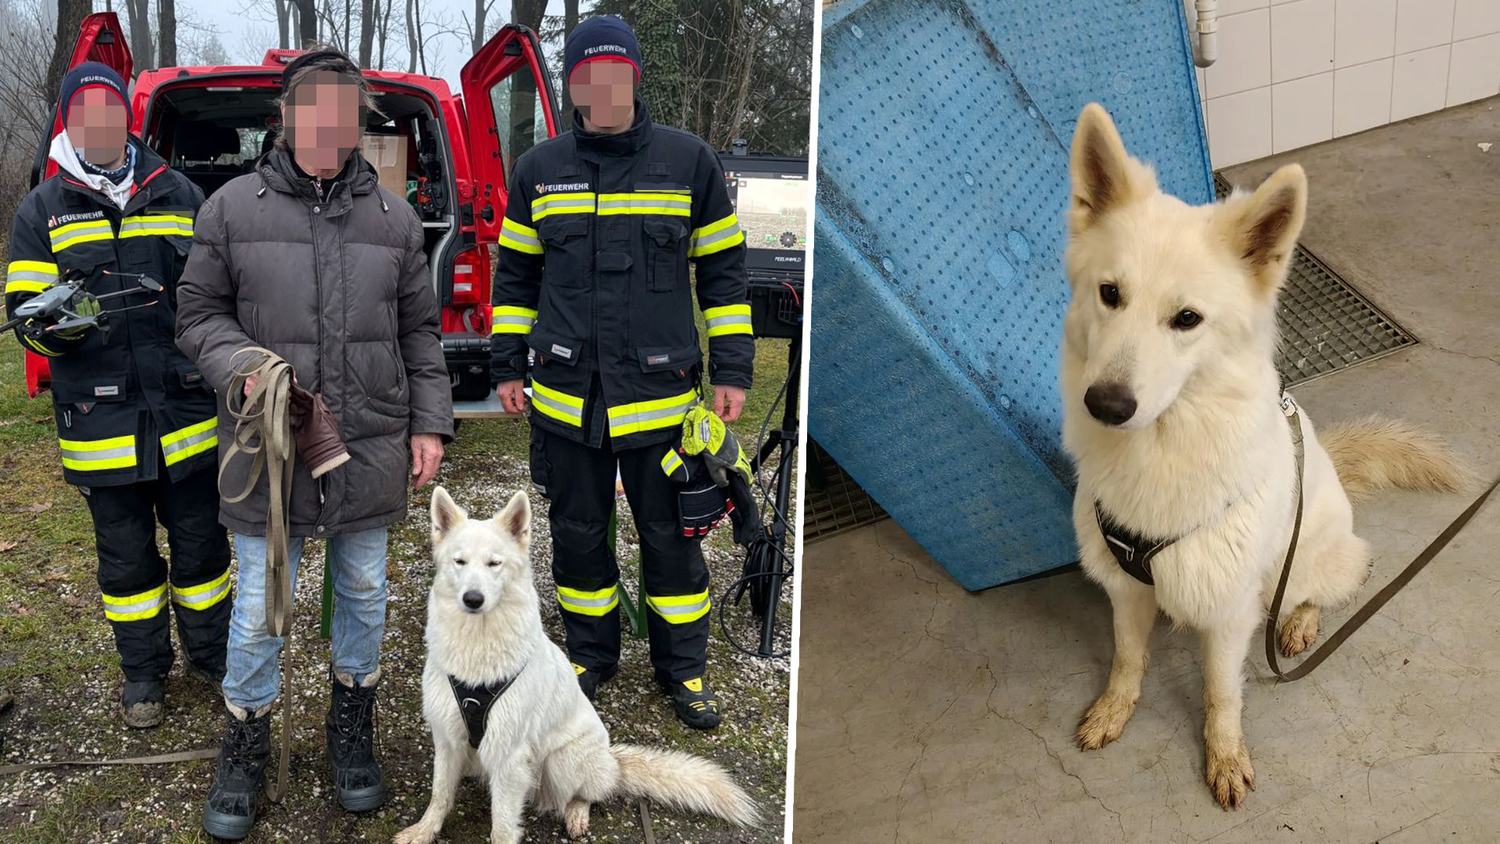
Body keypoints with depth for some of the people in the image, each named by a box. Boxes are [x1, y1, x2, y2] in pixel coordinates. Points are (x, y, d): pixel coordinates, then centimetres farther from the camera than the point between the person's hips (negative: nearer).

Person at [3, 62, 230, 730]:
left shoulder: (180, 197, 7)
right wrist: (59, 322, -23)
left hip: (188, 413, 1)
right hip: (101, 419, 0)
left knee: (201, 544, 10)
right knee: (126, 556, 12)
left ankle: (211, 653, 29)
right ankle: (143, 672, 29)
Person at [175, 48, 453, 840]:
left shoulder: (392, 215, 5)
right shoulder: (232, 208, -2)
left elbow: (419, 330, 9)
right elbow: (198, 314, 3)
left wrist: (430, 422, 4)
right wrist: (243, 368, -16)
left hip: (371, 448, 2)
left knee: (363, 593, 14)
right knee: (259, 607, 7)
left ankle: (352, 731, 35)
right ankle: (245, 745, 28)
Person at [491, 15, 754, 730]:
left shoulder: (689, 161, -1)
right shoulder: (539, 170, 5)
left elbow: (723, 270, 4)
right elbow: (516, 274, 13)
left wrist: (731, 369, 0)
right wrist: (507, 365, 9)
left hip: (661, 396, -2)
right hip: (566, 397, 2)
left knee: (671, 536, 8)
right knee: (578, 534, 13)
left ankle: (682, 665, 26)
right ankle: (591, 653, 34)